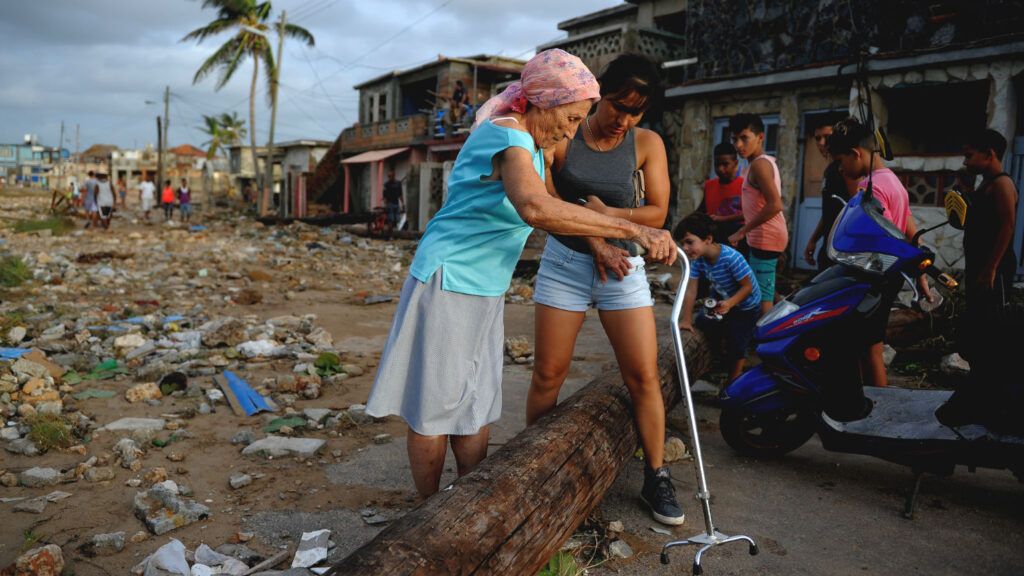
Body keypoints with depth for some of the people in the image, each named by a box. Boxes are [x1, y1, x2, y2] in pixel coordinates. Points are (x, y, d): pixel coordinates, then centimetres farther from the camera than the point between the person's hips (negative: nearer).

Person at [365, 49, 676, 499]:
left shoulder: (536, 145, 11)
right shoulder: (507, 135, -22)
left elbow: (555, 214, 23)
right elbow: (535, 208, -43)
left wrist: (598, 245, 8)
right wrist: (631, 230, -41)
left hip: (485, 289, 10)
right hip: (448, 281, -10)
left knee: (478, 405, 13)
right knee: (435, 407, 2)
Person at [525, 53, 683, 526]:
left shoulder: (647, 144, 0)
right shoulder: (562, 138, -3)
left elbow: (657, 213, -2)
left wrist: (605, 212, -17)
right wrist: (594, 240, -12)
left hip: (623, 266, 1)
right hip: (565, 262, 0)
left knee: (644, 377, -3)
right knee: (548, 374, 4)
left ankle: (656, 479, 13)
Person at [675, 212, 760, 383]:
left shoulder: (731, 258, -38)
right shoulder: (697, 259, -20)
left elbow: (747, 287, -29)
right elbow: (691, 290, -18)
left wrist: (730, 303, -43)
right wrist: (687, 320, -18)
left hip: (745, 304, -6)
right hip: (721, 297, 6)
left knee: (736, 343, -5)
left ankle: (733, 381, 18)